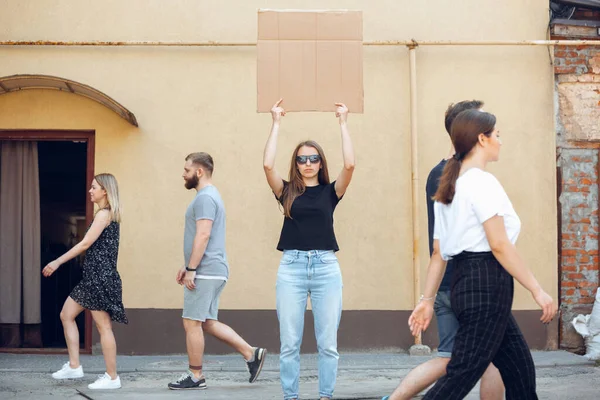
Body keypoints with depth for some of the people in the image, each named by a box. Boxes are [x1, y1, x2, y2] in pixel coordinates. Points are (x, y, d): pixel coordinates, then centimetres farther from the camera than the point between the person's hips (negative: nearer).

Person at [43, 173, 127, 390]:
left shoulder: (104, 214, -12)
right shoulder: (109, 214, 16)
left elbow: (85, 244, -16)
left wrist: (57, 262, -12)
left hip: (101, 275, -10)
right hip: (93, 275, 10)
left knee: (103, 325, -6)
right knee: (66, 315, 13)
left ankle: (112, 377, -1)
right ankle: (74, 366, 15)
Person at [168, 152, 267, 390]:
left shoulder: (205, 197, -14)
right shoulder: (210, 196, 20)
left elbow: (203, 236, -22)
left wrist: (191, 269, -21)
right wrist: (187, 267, 22)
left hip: (205, 272, -10)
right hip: (212, 271, 10)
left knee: (192, 323, -3)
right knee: (208, 323, 12)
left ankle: (195, 376, 4)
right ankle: (252, 354, 11)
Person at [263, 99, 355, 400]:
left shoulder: (330, 191, 7)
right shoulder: (287, 192, 8)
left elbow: (349, 165, -8)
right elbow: (268, 165, -8)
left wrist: (343, 122, -3)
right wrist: (276, 123, -2)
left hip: (326, 266, 0)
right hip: (291, 266, 0)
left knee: (328, 343, 3)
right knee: (289, 343, 2)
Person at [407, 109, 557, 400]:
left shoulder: (450, 187, 16)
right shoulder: (482, 182, -11)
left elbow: (439, 252, 14)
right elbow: (499, 245, -18)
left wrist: (427, 299, 14)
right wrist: (537, 290, -16)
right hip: (488, 282, -10)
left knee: (520, 370, 15)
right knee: (462, 375, -9)